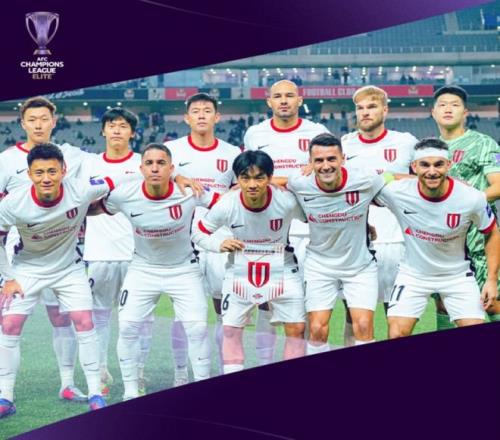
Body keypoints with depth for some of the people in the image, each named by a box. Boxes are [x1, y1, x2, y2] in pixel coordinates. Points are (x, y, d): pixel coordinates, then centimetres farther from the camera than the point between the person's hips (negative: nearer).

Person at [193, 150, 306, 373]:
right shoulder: (226, 205, -21)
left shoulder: (287, 201, -24)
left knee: (297, 328, -1)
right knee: (231, 328, 0)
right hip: (240, 272, 0)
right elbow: (199, 232, -7)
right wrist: (220, 245, -24)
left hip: (282, 269, 0)